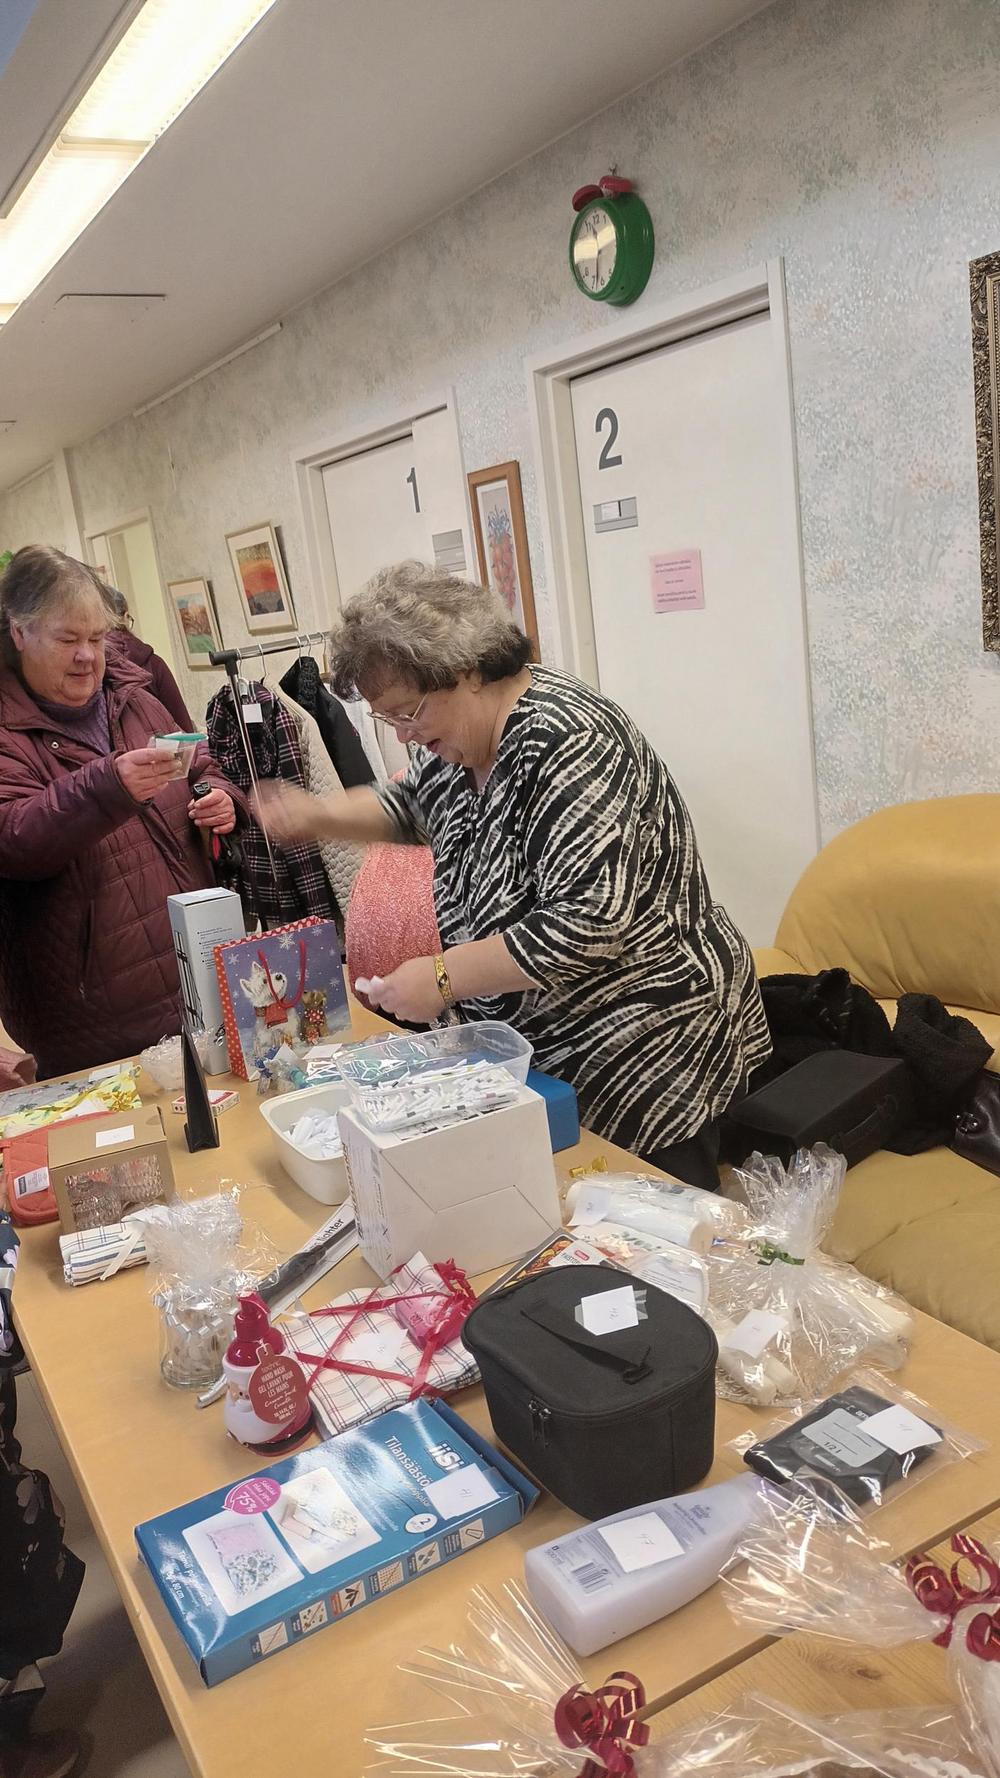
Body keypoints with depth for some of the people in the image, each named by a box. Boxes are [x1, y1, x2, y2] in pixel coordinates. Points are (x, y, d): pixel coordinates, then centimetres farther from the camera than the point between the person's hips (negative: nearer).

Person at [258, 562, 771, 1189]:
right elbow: (410, 805, 25)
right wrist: (322, 815, 7)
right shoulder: (459, 738, 4)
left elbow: (587, 925, -31)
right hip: (539, 1045, 9)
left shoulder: (563, 743, -24)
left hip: (646, 1051, -8)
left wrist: (444, 977, -23)